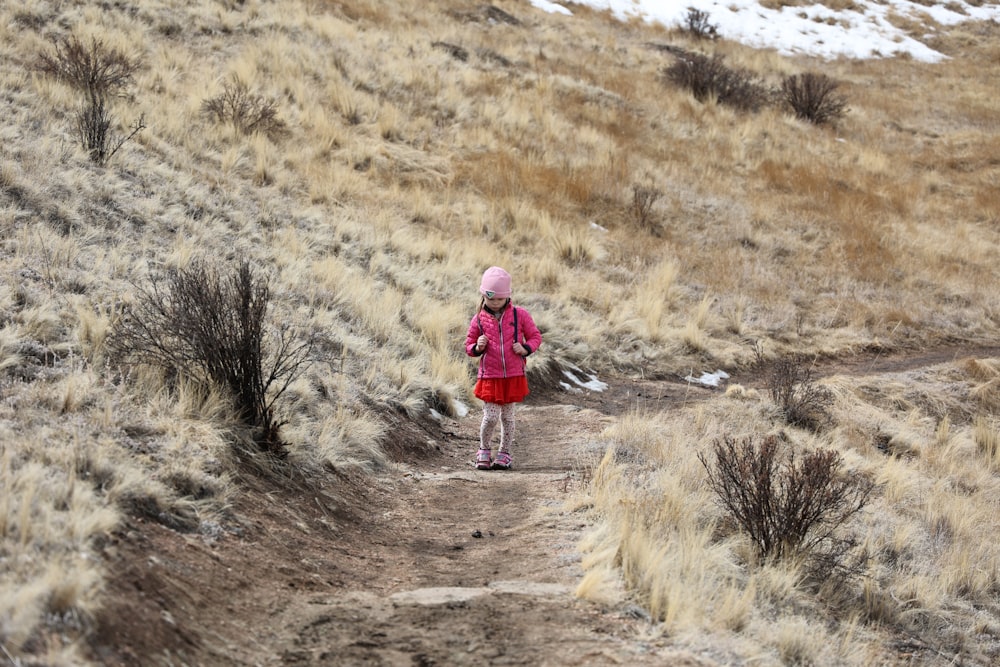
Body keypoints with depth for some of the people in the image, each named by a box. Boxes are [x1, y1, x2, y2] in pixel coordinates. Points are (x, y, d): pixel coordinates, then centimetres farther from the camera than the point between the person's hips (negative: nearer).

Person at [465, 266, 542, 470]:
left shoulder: (519, 315, -3)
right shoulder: (479, 319, -1)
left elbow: (535, 336, 6)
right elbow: (469, 345, 9)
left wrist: (526, 348, -13)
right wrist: (477, 347, -13)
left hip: (514, 375, 1)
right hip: (489, 376, -1)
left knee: (507, 416, 10)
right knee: (490, 416, -6)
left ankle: (504, 453, 23)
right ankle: (484, 450, 17)